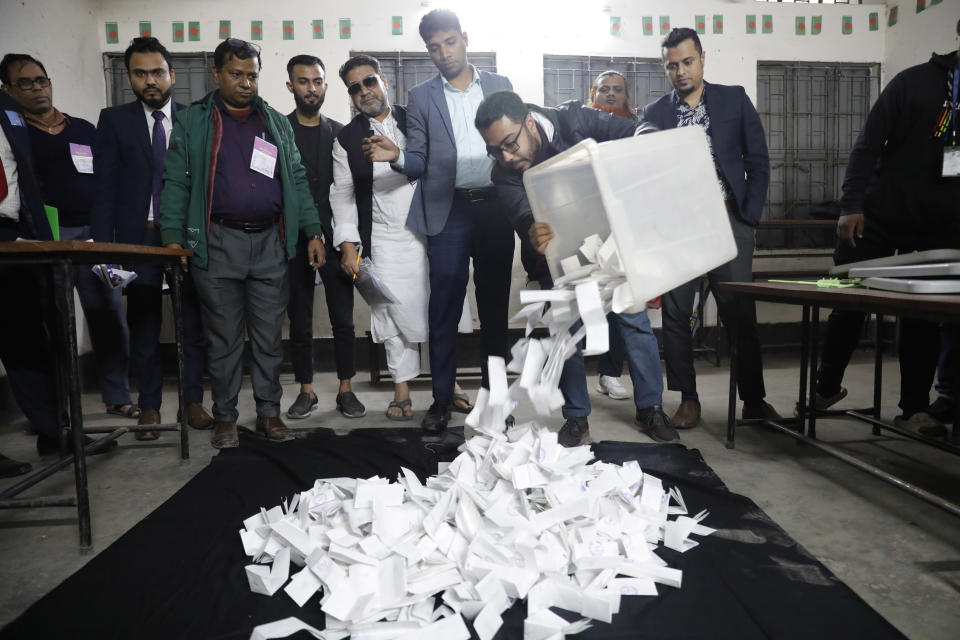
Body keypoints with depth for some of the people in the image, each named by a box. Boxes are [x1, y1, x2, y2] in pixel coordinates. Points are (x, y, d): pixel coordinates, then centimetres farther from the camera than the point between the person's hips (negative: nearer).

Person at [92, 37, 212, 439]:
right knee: (143, 327, 7)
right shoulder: (114, 120, 5)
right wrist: (102, 246, -6)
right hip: (139, 236, 0)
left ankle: (193, 402, 19)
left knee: (193, 324, 5)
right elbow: (104, 188, 2)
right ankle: (149, 407, 21)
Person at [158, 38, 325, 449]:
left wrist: (313, 231, 4)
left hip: (270, 243, 2)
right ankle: (225, 418, 17)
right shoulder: (192, 122, 7)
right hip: (217, 244, -2)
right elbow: (176, 182, 1)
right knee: (224, 338, 5)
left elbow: (296, 180, 13)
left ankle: (269, 413, 17)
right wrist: (172, 237, -10)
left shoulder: (276, 122, 15)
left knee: (269, 337, 6)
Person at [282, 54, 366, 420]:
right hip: (295, 240, -1)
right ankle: (306, 390, 18)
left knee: (343, 318, 2)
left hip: (335, 238, 1)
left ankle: (345, 390, 14)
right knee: (299, 320, 6)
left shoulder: (339, 133, 11)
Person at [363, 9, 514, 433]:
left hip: (496, 207, 1)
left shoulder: (500, 86, 11)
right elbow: (419, 162, 5)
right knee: (444, 309, 0)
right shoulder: (421, 98, 8)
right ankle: (442, 398, 10)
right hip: (449, 212, -1)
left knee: (495, 304, 7)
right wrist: (396, 156, -16)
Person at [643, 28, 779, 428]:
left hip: (728, 221, 0)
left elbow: (758, 161, 8)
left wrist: (750, 218, 0)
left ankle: (753, 400, 12)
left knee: (740, 313, -1)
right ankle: (688, 399, 12)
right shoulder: (654, 113, 10)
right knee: (675, 313, 0)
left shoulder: (734, 99, 10)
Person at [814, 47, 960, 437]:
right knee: (849, 303, 2)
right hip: (880, 217, -2)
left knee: (924, 317, 2)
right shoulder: (914, 82, 1)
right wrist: (851, 206, -15)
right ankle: (826, 388, 19)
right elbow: (867, 146, -5)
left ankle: (915, 407, 12)